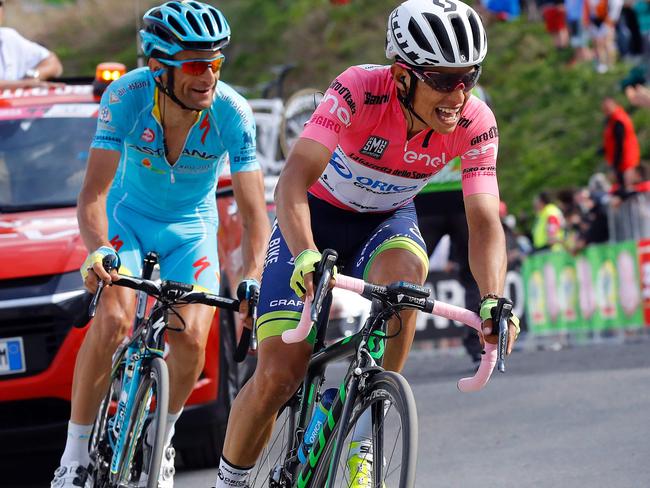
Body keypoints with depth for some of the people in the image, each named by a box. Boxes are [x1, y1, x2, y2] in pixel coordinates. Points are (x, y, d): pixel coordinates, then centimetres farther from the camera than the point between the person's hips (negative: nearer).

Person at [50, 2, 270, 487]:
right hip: (128, 215, -1)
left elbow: (254, 211, -25)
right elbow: (94, 192, -30)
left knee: (191, 340, -17)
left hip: (191, 228, 1)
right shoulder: (127, 97, -28)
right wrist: (99, 251, -50)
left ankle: (161, 436, 14)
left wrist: (251, 279, -41)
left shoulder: (232, 113, -26)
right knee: (113, 322, -25)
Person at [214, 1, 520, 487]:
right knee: (278, 376, -14)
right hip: (319, 214, -2)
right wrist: (306, 257, -59)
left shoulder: (475, 123, -23)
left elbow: (484, 222, -26)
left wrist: (493, 301, -45)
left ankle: (362, 442, -20)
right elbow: (294, 179, -41)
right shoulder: (360, 90, -32)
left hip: (388, 221, 2)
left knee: (403, 271, -36)